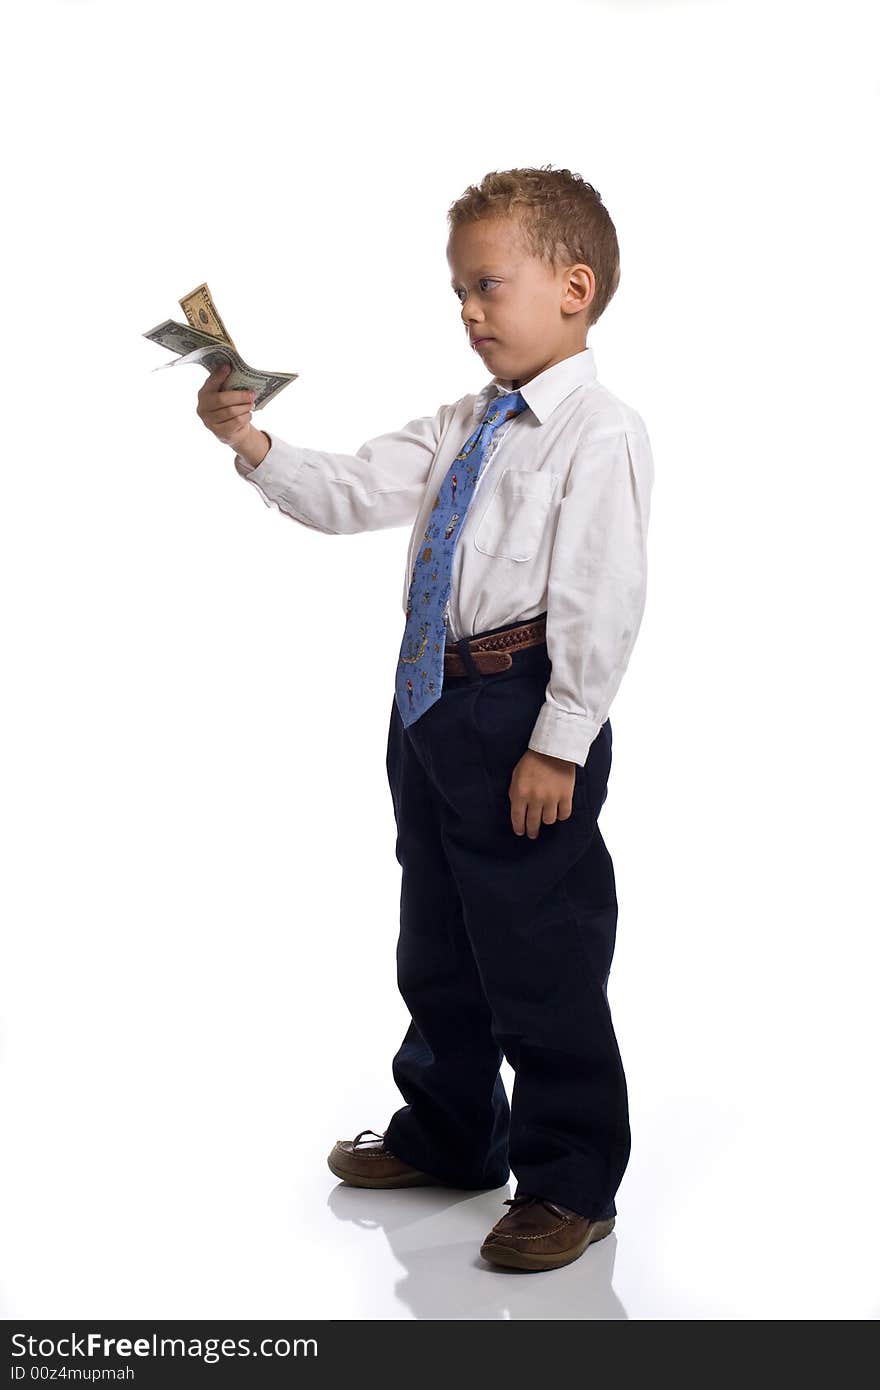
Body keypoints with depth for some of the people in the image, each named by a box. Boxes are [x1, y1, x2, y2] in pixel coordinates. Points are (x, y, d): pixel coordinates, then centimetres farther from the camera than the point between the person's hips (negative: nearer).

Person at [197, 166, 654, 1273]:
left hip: (527, 720, -9)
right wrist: (253, 446, -5)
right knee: (437, 947, 21)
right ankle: (448, 1136, 40)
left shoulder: (602, 435, -12)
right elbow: (351, 495, 9)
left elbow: (603, 603, -17)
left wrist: (558, 741, -20)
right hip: (431, 705, 9)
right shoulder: (461, 429, 13)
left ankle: (571, 1182, 17)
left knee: (540, 960, 1)